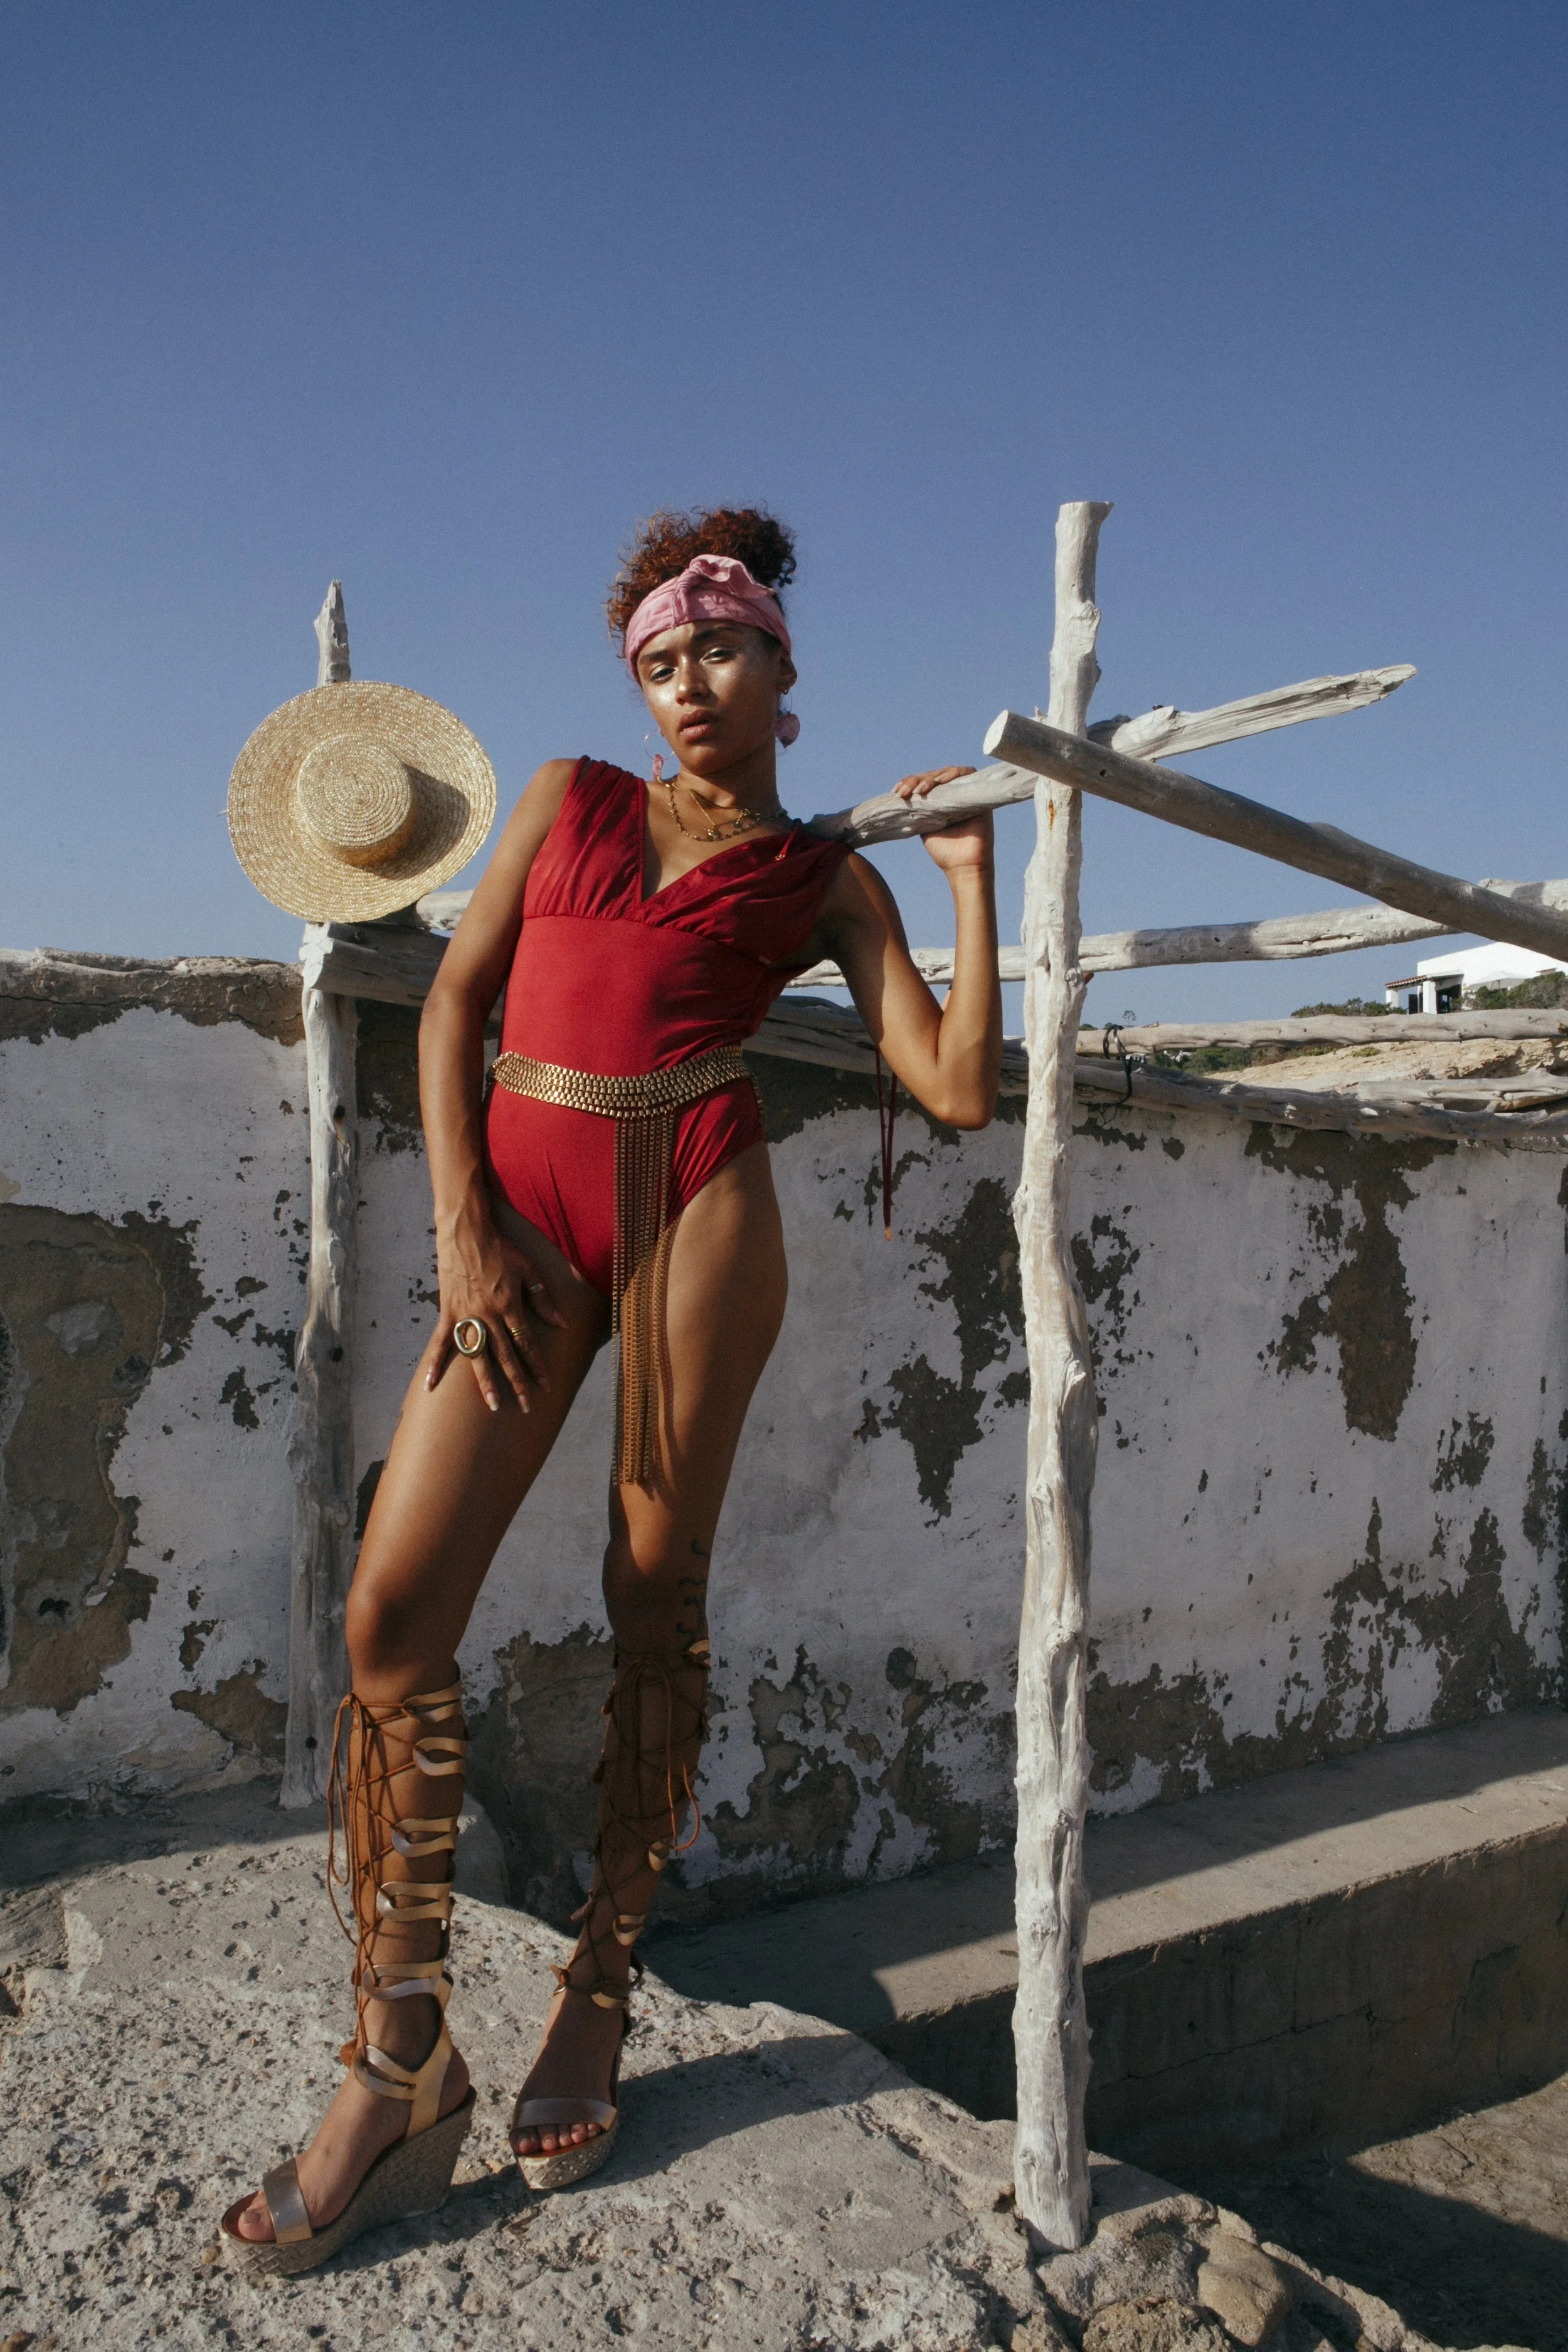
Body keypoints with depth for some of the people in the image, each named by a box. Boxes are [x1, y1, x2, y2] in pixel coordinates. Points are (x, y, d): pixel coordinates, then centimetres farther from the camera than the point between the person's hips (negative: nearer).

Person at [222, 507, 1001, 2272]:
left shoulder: (822, 878, 13)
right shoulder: (570, 796, 19)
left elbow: (959, 1087, 4)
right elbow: (454, 999, 12)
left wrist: (972, 870, 4)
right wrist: (461, 1226, 0)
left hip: (694, 1199, -2)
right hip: (522, 1212, 2)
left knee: (656, 1607, 3)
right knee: (393, 1610, -6)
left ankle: (597, 1998, 23)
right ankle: (398, 2073, 7)